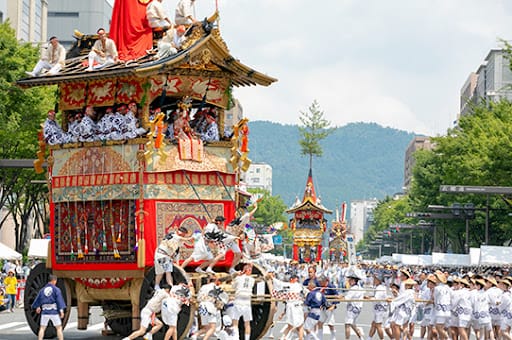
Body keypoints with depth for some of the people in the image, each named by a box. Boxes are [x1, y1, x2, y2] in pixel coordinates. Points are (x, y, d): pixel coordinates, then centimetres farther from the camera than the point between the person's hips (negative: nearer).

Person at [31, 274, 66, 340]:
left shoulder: (42, 290, 10)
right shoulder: (56, 289, -4)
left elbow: (37, 300, 21)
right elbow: (59, 300, -12)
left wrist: (37, 307, 38)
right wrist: (61, 310, -15)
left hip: (45, 312, 3)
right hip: (54, 312, -3)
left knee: (42, 328, 10)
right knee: (59, 328, 5)